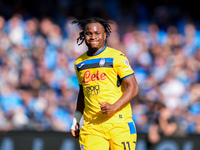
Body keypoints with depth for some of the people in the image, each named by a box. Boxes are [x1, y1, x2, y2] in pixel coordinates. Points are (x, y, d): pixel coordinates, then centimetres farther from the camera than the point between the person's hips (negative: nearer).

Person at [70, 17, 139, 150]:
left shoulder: (117, 57, -1)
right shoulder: (80, 63, 16)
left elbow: (133, 88, -5)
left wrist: (114, 107, -18)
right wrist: (76, 120, 19)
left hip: (119, 123, -4)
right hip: (91, 126, 4)